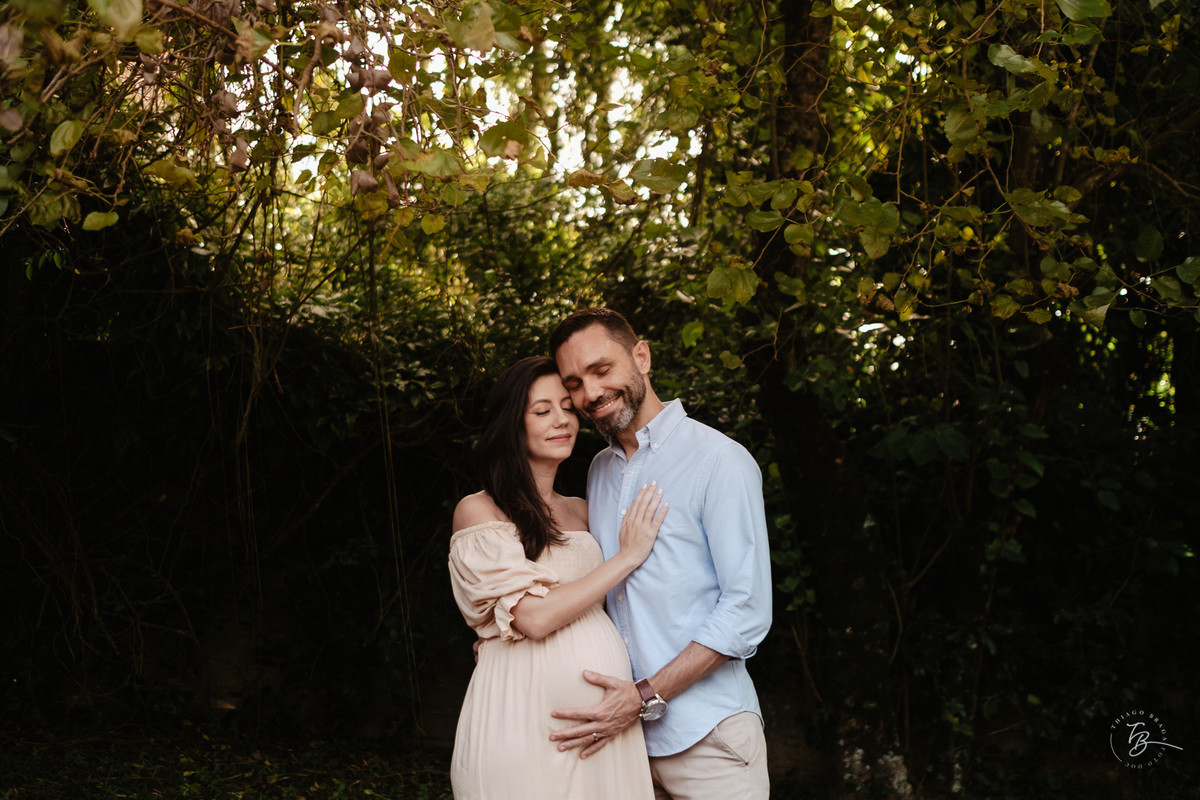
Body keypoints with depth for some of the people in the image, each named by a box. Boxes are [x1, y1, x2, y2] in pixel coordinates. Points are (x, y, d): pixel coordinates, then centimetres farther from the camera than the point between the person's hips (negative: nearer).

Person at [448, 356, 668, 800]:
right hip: (530, 717, -5)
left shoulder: (582, 511, 16)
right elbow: (534, 616, -14)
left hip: (606, 719, 6)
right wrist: (627, 556, -8)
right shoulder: (479, 511, -3)